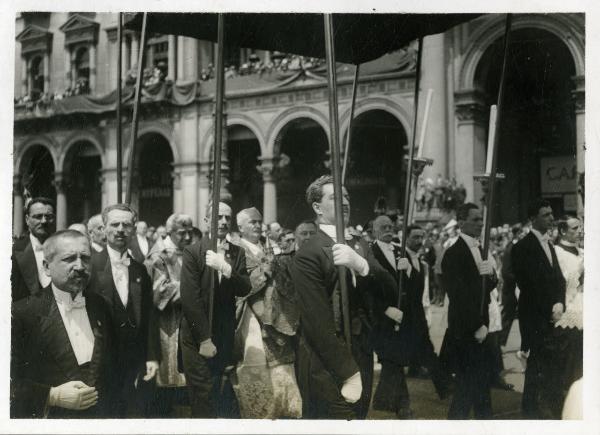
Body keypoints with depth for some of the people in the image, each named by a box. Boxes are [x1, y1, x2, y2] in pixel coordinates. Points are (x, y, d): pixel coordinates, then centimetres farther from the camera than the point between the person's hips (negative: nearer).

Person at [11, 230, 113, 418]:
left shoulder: (99, 305, 1)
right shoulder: (22, 312, -14)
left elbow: (109, 366, 8)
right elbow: (10, 382, -15)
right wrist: (52, 396, -22)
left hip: (99, 416, 4)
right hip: (49, 417, -4)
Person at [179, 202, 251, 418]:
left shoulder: (237, 253, 6)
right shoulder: (193, 252, -7)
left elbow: (244, 289, -5)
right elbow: (190, 298, -12)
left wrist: (225, 268, -23)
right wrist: (204, 339, -14)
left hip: (225, 335, 4)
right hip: (198, 335, -3)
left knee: (226, 396, 9)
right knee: (203, 395, -1)